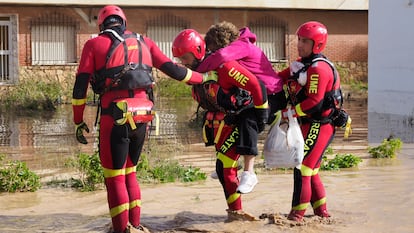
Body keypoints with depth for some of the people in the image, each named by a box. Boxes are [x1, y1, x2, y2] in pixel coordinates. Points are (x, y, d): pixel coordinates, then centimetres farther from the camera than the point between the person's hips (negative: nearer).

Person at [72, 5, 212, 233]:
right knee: (129, 172, 20)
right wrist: (202, 77, 29)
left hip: (115, 116, -4)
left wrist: (79, 121, 7)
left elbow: (80, 86, 1)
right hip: (141, 117, 4)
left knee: (114, 177, 4)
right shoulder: (144, 42, 16)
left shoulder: (94, 45, 7)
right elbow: (173, 70, 16)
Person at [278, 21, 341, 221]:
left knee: (303, 165, -11)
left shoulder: (319, 68, -18)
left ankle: (298, 212, -7)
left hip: (320, 125, -10)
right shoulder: (301, 64, 13)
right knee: (309, 168, 15)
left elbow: (314, 102, -24)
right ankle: (321, 210, 24)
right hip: (309, 124, 10)